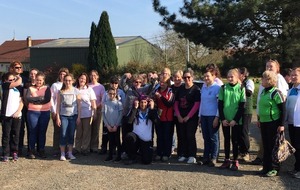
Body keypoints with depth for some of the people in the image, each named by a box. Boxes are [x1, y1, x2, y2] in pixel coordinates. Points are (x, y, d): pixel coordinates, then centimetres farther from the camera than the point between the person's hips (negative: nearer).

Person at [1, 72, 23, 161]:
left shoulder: (18, 89, 14)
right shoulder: (5, 85, -1)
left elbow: (21, 102, 9)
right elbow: (18, 82, -15)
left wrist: (18, 111, -5)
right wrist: (19, 78, 5)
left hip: (17, 115, 4)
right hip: (6, 115, -3)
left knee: (15, 135, 7)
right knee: (6, 135, 1)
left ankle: (14, 152, 16)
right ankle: (5, 154, 7)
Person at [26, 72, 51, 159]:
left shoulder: (47, 88, 7)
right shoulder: (30, 88, 7)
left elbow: (47, 99, -10)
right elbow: (27, 98, -10)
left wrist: (34, 100, -9)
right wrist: (40, 98, -12)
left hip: (45, 112, 1)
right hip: (33, 112, -1)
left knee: (42, 132, 5)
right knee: (33, 132, 0)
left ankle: (41, 150, 14)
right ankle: (31, 151, 8)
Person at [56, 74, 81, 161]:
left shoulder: (76, 91, 1)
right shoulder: (61, 91, 3)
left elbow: (79, 105, 2)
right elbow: (58, 105, 4)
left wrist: (79, 117, -2)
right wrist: (57, 117, -2)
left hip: (73, 115, 0)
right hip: (63, 115, 0)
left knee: (71, 134, 4)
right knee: (63, 134, -1)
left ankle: (70, 153, 16)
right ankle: (62, 154, 8)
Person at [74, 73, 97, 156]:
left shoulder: (89, 89, 1)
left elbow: (93, 102, 0)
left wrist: (94, 113, -6)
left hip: (87, 114, -1)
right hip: (77, 113, 2)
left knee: (86, 132, 5)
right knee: (78, 132, 9)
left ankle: (85, 148, 13)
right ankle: (77, 148, 19)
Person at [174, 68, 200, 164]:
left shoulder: (196, 89, -5)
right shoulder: (180, 89, 10)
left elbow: (196, 105, -11)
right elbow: (176, 103, 10)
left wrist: (188, 116, -12)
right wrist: (179, 116, -1)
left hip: (192, 117, -5)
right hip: (181, 118, 5)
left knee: (190, 136, -4)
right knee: (182, 136, 7)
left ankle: (192, 155, 4)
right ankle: (184, 154, 18)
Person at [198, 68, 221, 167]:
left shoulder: (217, 87, -9)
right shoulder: (203, 87, 10)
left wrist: (217, 117, -14)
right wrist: (199, 116, 14)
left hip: (213, 116, -6)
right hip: (204, 116, 6)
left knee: (213, 138, 3)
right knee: (206, 137, 11)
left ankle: (213, 158, 11)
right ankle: (206, 157, 19)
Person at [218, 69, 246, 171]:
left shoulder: (241, 89, -3)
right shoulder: (223, 88, 3)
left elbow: (242, 106, -5)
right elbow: (220, 104, 2)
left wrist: (235, 120, -12)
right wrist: (222, 119, -6)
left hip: (236, 120, -2)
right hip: (225, 120, 2)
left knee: (235, 140, 5)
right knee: (226, 140, 11)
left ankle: (235, 161, 16)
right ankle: (227, 160, 21)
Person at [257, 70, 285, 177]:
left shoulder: (276, 93, -15)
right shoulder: (263, 92, 10)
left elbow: (283, 109, -14)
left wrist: (282, 124, -16)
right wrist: (259, 119, 23)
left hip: (273, 123, -8)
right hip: (264, 123, 8)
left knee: (273, 146, 1)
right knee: (265, 146, 12)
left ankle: (274, 169, 12)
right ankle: (266, 167, 22)